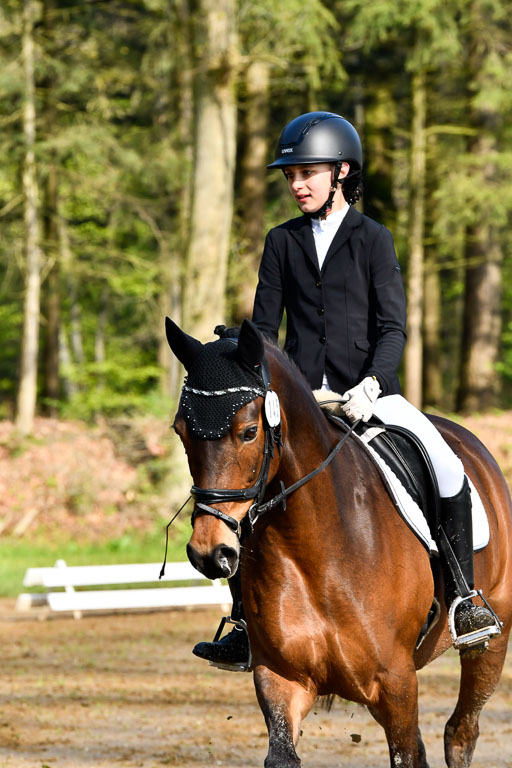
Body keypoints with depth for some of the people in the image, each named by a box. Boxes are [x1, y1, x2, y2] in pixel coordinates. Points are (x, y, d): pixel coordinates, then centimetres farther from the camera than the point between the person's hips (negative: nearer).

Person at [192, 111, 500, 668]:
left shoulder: (373, 239, 2)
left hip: (368, 390, -2)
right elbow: (264, 327, 9)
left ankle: (462, 600, -8)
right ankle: (245, 627, -7)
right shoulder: (282, 242, 10)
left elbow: (393, 327, -4)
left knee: (449, 471, -22)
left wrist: (370, 385, -20)